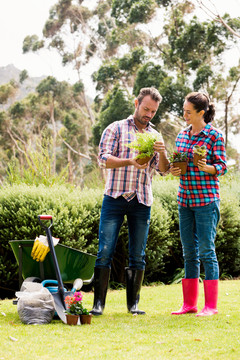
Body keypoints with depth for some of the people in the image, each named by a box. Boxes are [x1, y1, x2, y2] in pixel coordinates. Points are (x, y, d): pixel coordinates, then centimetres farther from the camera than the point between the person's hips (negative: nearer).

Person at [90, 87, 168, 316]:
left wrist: (161, 154, -14)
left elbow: (162, 169, 7)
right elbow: (103, 159, -6)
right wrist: (130, 162, -21)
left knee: (138, 255, 4)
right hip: (115, 197, -3)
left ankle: (133, 303, 10)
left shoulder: (154, 136, 15)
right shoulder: (116, 129, 4)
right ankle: (98, 303, -4)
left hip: (142, 202, 3)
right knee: (105, 251, -7)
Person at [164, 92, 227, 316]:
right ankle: (189, 304, 14)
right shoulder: (181, 136, 12)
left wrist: (206, 168, -25)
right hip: (185, 199, 6)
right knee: (189, 253, 9)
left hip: (206, 199, -6)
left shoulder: (214, 136, -6)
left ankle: (211, 306, 0)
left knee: (206, 251, -5)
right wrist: (174, 170, -1)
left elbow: (222, 167, -6)